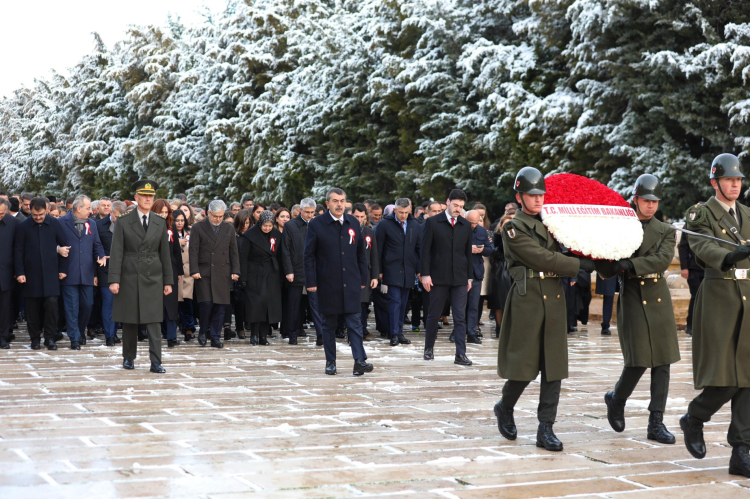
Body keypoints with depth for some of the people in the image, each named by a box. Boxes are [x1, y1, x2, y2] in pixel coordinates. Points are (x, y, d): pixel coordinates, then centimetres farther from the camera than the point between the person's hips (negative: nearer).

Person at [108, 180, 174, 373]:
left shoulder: (160, 223, 7)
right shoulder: (123, 222, -1)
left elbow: (165, 254, 9)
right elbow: (116, 253, -4)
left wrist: (168, 281, 6)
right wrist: (114, 280, -12)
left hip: (153, 278, 1)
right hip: (129, 277, -1)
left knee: (154, 321, -5)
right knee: (129, 321, 6)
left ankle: (156, 362, -6)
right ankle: (129, 358, 20)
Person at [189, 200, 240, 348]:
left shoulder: (229, 228, 13)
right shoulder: (198, 228, 3)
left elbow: (234, 252, 13)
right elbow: (193, 251, -2)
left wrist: (235, 271, 5)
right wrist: (194, 271, -10)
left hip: (222, 273, 3)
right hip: (204, 273, -3)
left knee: (219, 306, 1)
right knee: (206, 303, -11)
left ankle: (215, 337, 9)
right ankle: (203, 332, 12)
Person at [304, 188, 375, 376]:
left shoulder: (353, 223, 8)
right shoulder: (316, 224, -2)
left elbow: (361, 253, 13)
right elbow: (309, 255, -3)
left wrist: (364, 278, 9)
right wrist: (311, 282, -8)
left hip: (351, 283, 2)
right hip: (327, 283, -2)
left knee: (355, 323, -5)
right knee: (329, 324, 7)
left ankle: (359, 361, -9)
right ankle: (330, 362, 15)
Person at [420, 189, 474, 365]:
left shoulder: (466, 225, 9)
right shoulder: (433, 222, -1)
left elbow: (468, 252, 12)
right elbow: (425, 250, -3)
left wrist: (469, 277, 9)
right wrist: (425, 274, -10)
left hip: (460, 278, 2)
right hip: (439, 277, -2)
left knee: (460, 317, -3)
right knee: (434, 315, 8)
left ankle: (461, 354, -4)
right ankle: (428, 348, 23)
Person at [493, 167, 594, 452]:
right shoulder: (513, 228, -5)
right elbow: (542, 258, -12)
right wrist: (579, 265, -9)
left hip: (555, 299, 6)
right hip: (527, 299, -6)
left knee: (553, 366, 2)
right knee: (524, 365, -1)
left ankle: (546, 429, 5)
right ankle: (505, 409, 26)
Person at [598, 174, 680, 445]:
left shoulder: (666, 231, 9)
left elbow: (663, 259, -10)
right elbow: (605, 269, 1)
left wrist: (631, 265, -22)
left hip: (659, 300, 3)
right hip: (632, 299, -3)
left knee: (662, 362, 0)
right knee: (638, 361, -7)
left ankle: (656, 423, 6)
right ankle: (616, 399, 22)